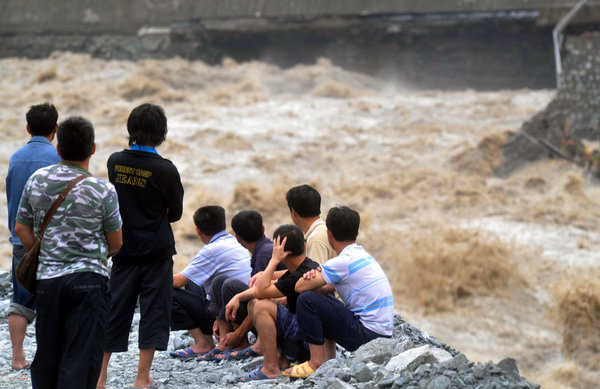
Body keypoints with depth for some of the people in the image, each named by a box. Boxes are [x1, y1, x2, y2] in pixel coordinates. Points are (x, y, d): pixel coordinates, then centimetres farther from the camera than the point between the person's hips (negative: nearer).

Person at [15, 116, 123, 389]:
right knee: (81, 358, -1)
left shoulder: (37, 180, 1)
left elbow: (21, 228, 8)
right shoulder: (102, 190, -10)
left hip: (46, 278, 4)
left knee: (46, 355, 15)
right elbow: (115, 243, -1)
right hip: (88, 280, -4)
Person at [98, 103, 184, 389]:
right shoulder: (164, 169, -13)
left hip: (123, 250, 4)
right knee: (153, 312, 6)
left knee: (114, 311, 10)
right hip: (156, 252, -4)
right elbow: (176, 213, -1)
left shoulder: (115, 162, -2)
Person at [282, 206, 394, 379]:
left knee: (307, 300, -11)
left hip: (368, 333, -9)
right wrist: (316, 275, -2)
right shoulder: (362, 254, 14)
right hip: (382, 331, 9)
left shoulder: (345, 261, -15)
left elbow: (300, 286, -14)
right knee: (322, 302, 27)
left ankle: (317, 363, -7)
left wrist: (312, 276, 9)